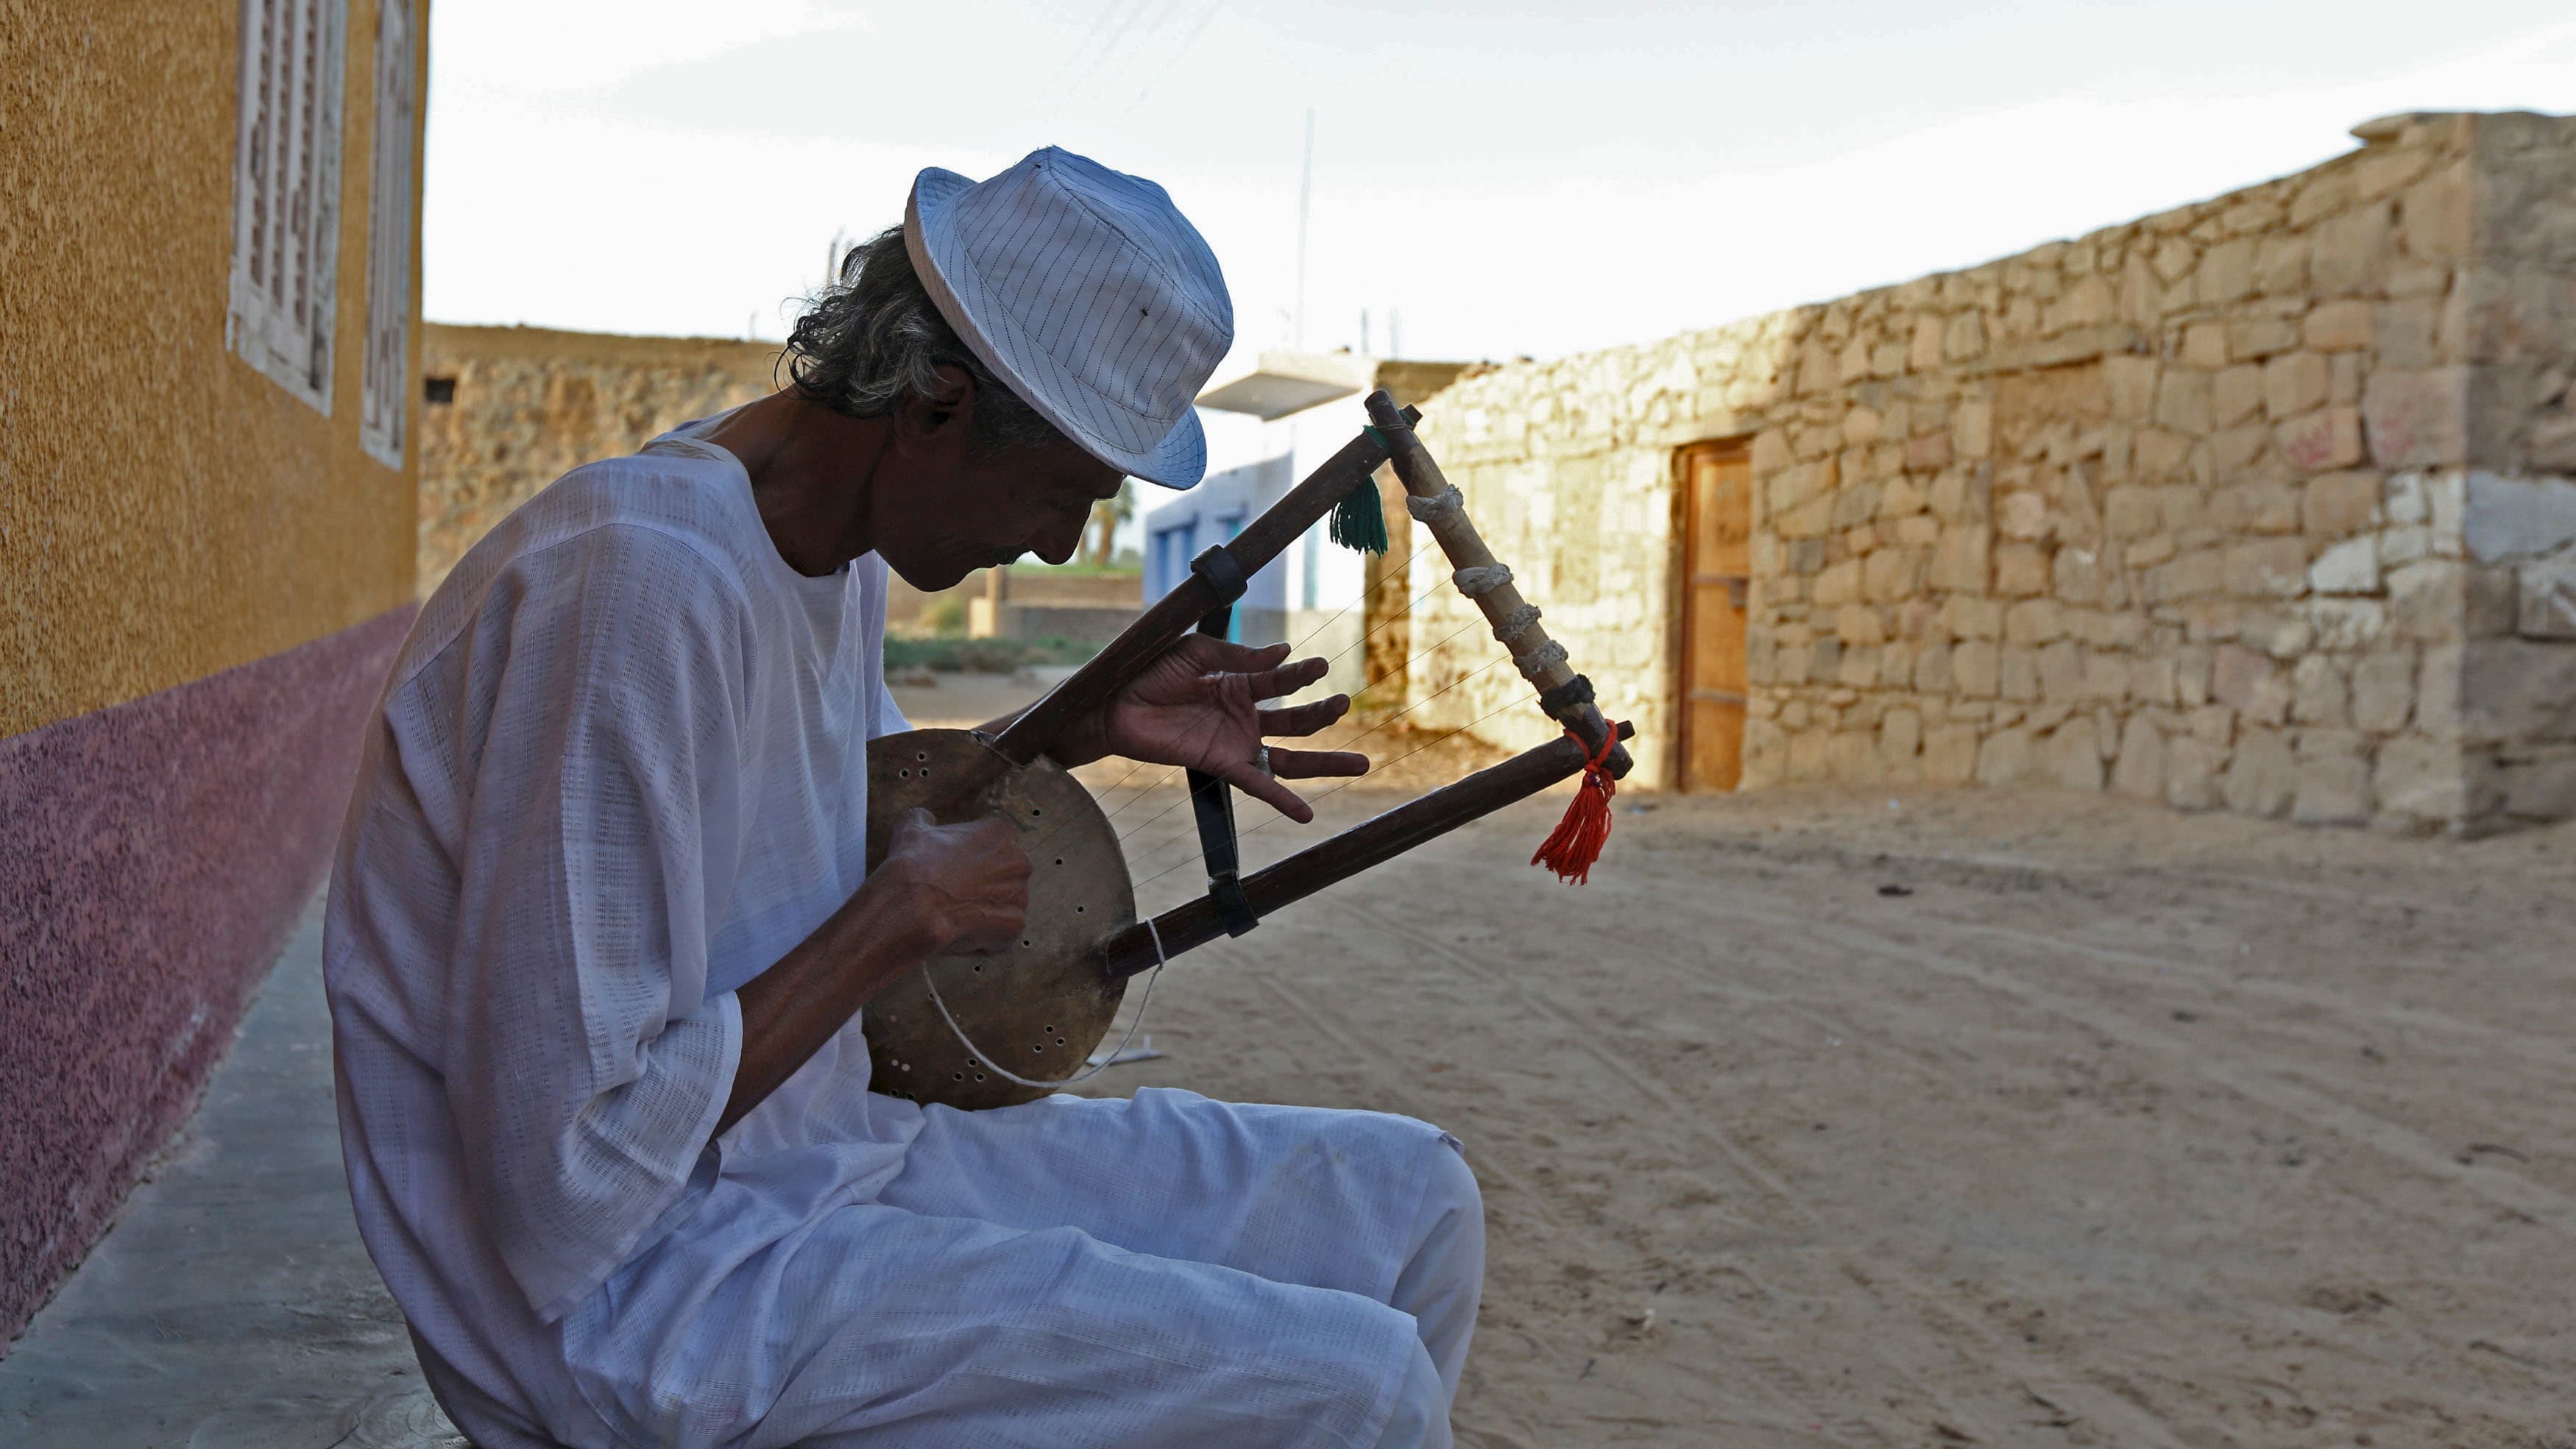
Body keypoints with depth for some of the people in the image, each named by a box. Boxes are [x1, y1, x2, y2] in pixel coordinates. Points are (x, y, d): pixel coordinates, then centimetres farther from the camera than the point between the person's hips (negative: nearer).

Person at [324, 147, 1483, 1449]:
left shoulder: (840, 555, 5)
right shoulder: (642, 582, -25)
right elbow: (566, 1188, -26)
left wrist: (1092, 728, 13)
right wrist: (904, 917, -17)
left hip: (831, 1160, 9)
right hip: (637, 1300, -9)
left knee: (1413, 1201, 6)